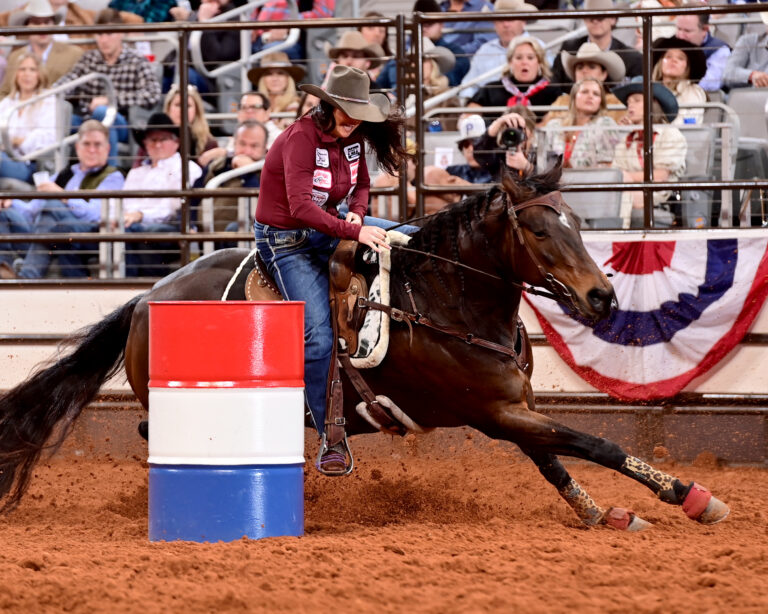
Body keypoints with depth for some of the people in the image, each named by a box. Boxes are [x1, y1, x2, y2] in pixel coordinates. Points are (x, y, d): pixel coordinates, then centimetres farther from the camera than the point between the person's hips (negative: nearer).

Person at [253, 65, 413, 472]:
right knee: (319, 337, -20)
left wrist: (357, 212, -10)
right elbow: (301, 206, -35)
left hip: (331, 228, 8)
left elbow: (361, 185, 15)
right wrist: (354, 232, -42)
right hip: (288, 242, -8)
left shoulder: (353, 137, -1)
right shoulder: (301, 138, -24)